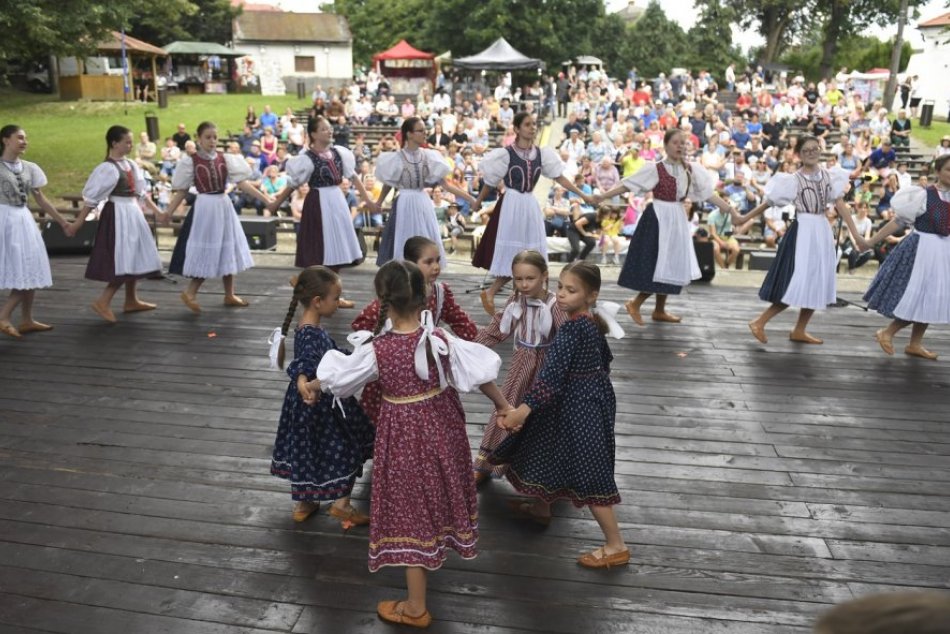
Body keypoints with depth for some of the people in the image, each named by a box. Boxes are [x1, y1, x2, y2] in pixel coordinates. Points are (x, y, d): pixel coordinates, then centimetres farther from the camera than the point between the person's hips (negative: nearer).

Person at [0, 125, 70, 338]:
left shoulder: (29, 168, 9)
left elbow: (40, 198, 15)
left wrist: (61, 220, 16)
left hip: (24, 220, 6)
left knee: (31, 271, 8)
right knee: (21, 272, -9)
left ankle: (26, 320, 17)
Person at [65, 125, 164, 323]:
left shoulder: (130, 165, 10)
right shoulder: (107, 168, -14)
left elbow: (141, 193, 17)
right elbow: (92, 198, -14)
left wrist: (158, 212, 16)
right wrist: (78, 222, -13)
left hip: (133, 213, 9)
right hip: (118, 215, -9)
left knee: (133, 259, 14)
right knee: (123, 262, -10)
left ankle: (131, 301, 24)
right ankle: (102, 302, -5)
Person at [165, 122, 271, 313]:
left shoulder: (225, 159, 2)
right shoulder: (191, 161, -6)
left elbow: (242, 183, -3)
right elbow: (181, 191, -3)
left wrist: (266, 200, -11)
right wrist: (167, 213, -8)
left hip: (224, 206, 5)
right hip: (205, 207, -4)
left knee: (228, 251, 10)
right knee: (206, 253, -3)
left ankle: (229, 295, 21)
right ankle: (190, 293, 11)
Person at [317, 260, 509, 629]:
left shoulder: (376, 350, -19)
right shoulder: (441, 340, -13)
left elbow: (336, 379, -4)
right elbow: (481, 374, -8)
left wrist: (312, 384, 18)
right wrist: (504, 406, 9)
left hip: (404, 434, -3)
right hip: (441, 426, 3)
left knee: (411, 509, 7)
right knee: (438, 490, 28)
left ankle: (416, 609, 21)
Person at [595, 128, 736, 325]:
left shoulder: (692, 170, 5)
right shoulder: (655, 169, -10)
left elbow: (709, 194, 6)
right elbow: (627, 185, -11)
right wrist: (602, 196, -16)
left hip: (677, 219, 6)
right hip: (658, 218, -6)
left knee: (672, 265, 9)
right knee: (659, 265, -8)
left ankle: (660, 310, 20)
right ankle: (635, 303, 7)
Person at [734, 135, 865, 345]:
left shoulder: (830, 176, 6)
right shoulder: (794, 180, -6)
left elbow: (840, 205, 1)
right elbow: (769, 202, -3)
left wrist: (856, 235, -5)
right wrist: (743, 218, -4)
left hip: (823, 231, 6)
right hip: (803, 232, -6)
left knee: (817, 284, 8)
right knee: (798, 285, -11)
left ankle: (799, 331, 19)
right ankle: (759, 322, -2)